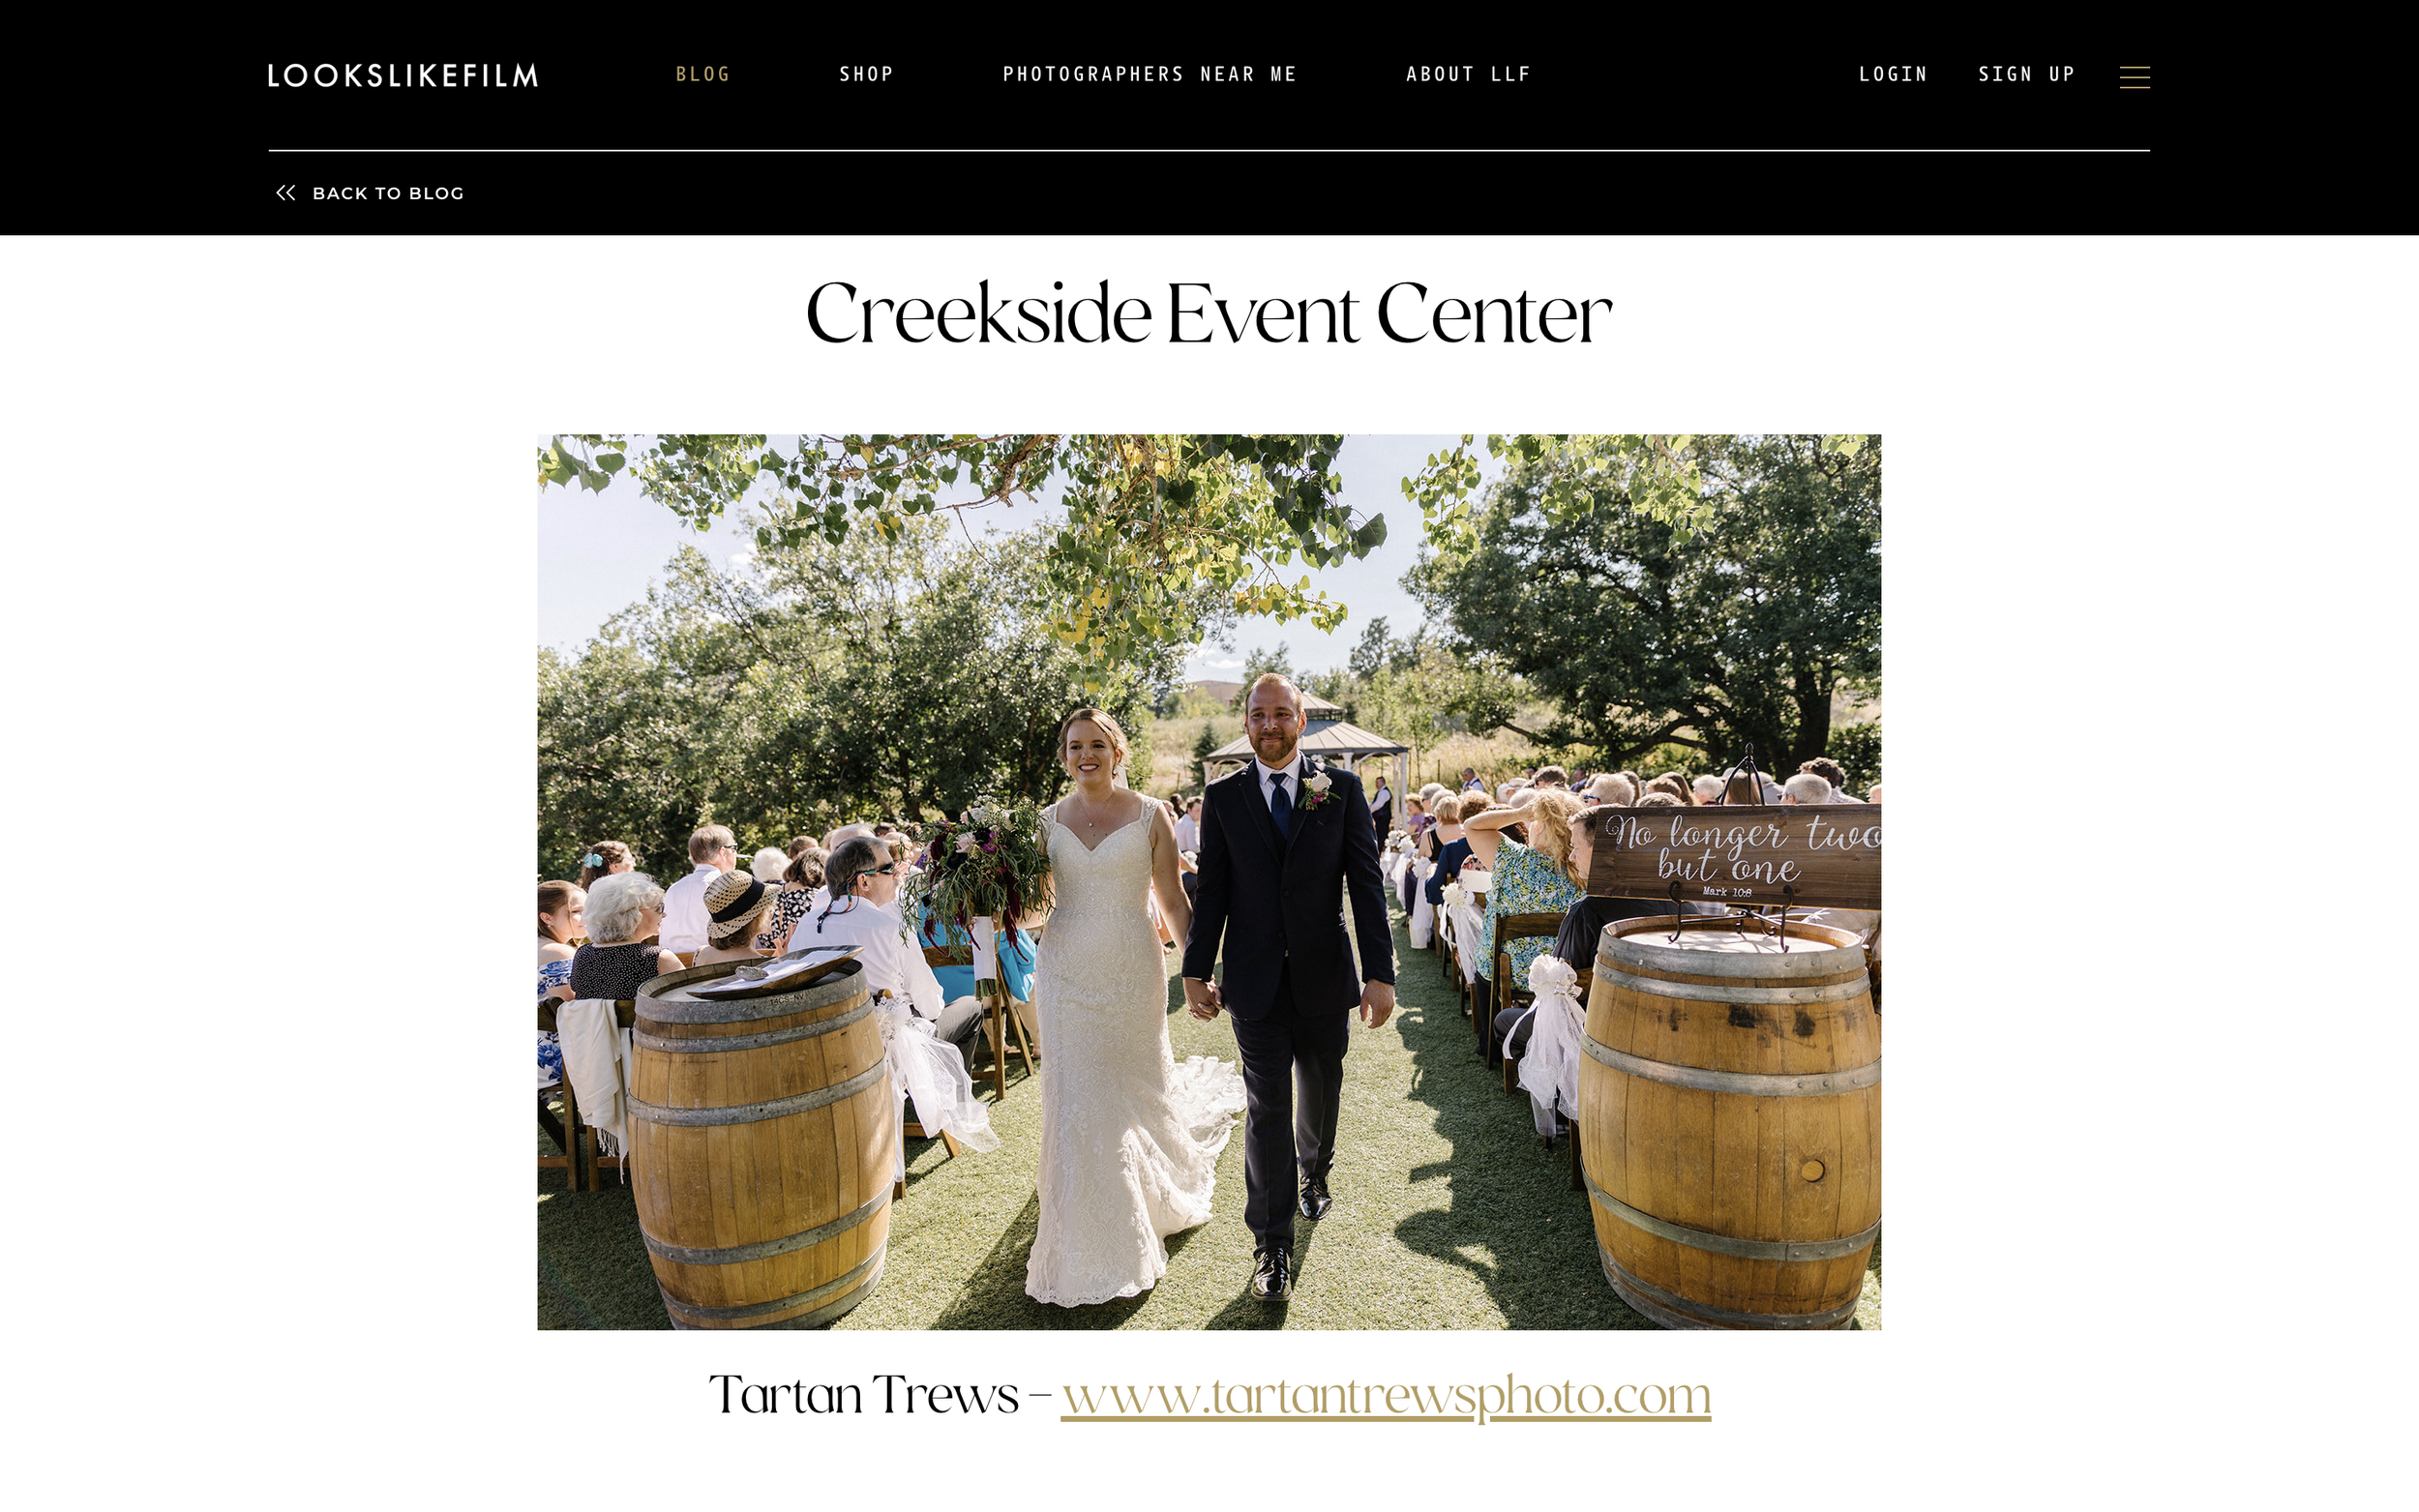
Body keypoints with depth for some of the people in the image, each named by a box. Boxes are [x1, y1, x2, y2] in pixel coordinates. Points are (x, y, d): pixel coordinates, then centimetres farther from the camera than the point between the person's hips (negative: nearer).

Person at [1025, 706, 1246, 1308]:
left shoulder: (1150, 816, -4)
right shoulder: (1050, 820, 3)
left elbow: (1173, 902, -1)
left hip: (1132, 973, -1)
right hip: (1068, 975, 1)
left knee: (1138, 1090, 14)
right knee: (1076, 1101, 1)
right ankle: (1090, 1244, 18)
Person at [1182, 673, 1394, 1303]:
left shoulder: (1341, 789, -2)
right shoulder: (1223, 796, 0)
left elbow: (1366, 883, -5)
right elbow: (1212, 889, 3)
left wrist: (1380, 972, -10)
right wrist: (1196, 970, 1)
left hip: (1325, 978, 1)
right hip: (1256, 982, -1)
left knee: (1322, 1092, 20)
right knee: (1266, 1108, 2)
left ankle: (1314, 1173, 49)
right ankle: (1272, 1245, 14)